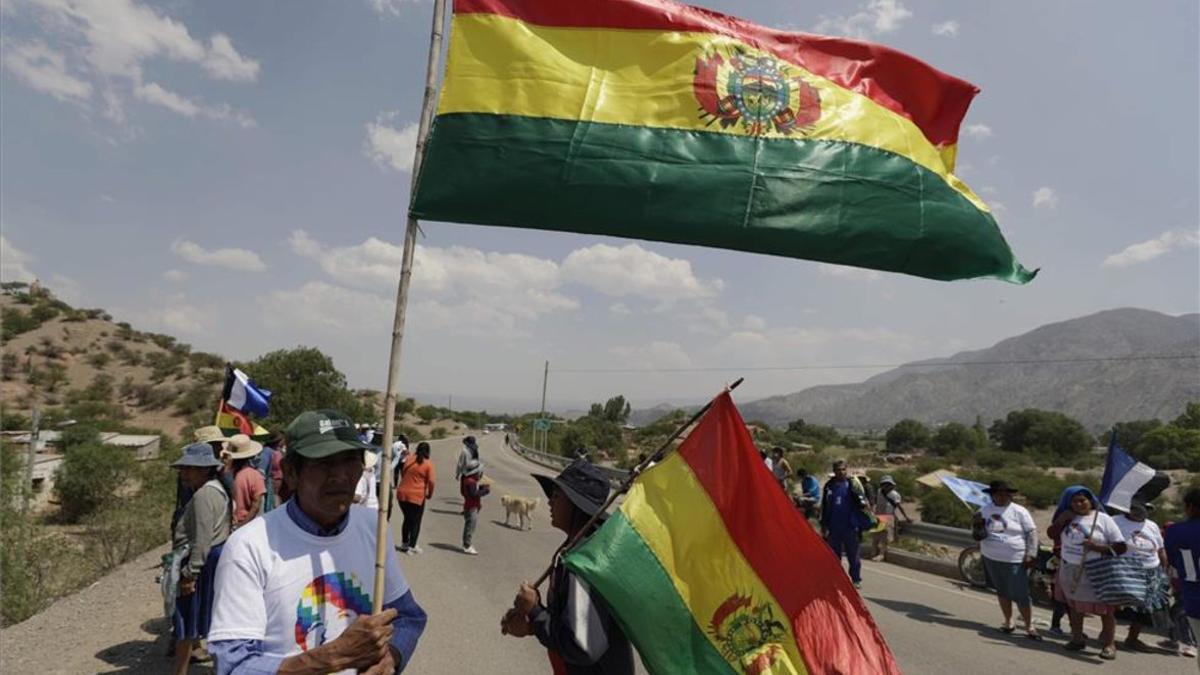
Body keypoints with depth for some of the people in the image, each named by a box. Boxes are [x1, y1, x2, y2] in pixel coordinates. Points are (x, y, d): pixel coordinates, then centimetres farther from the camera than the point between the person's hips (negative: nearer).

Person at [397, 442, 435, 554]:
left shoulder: (408, 459, 4)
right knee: (416, 522, 10)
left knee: (407, 519, 22)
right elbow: (432, 481, -13)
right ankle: (412, 547, 10)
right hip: (417, 496, -4)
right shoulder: (428, 463, -9)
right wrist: (430, 494, 2)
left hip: (402, 494, 5)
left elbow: (402, 473, 15)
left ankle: (404, 544, 31)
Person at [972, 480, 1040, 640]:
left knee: (1020, 595, -5)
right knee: (1002, 591, 14)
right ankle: (1008, 621, 27)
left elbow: (1032, 533, -4)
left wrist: (1030, 554, -11)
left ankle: (1029, 627, 7)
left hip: (1015, 560, -4)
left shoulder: (1019, 511, -5)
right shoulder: (984, 511, 3)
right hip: (992, 559, 4)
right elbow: (979, 535, 8)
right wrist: (977, 525, -14)